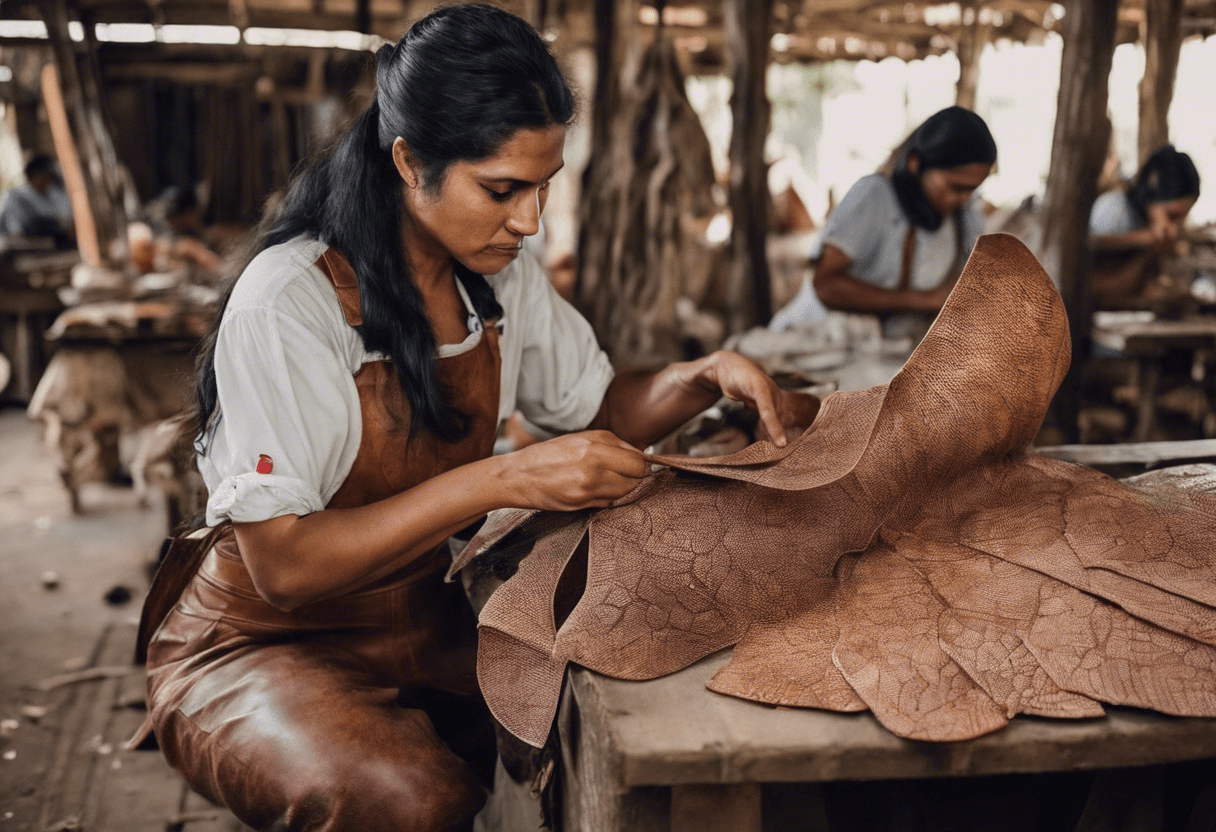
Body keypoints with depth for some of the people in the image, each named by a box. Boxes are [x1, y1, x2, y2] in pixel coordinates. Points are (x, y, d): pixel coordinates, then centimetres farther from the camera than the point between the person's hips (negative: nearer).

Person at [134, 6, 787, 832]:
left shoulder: (501, 274, -2)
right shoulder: (288, 302, -23)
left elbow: (598, 406, 11)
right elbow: (283, 566, -26)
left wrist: (704, 377, -10)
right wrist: (502, 480, -33)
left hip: (421, 624, 6)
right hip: (263, 640, -5)